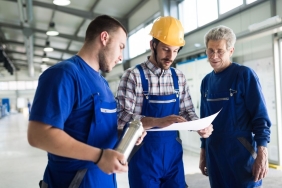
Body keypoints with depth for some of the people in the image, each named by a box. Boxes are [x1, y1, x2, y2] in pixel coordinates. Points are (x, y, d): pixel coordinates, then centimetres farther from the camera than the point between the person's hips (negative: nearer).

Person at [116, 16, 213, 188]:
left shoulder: (179, 77, 6)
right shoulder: (133, 75, -10)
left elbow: (187, 111, 10)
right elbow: (123, 118, -16)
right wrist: (158, 122, -29)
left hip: (173, 153, 5)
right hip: (144, 155, -4)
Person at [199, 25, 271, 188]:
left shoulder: (245, 75, -8)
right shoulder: (206, 81, 8)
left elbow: (260, 117, -11)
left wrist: (262, 155, -15)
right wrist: (203, 152, 14)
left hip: (242, 154, -5)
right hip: (214, 157, 5)